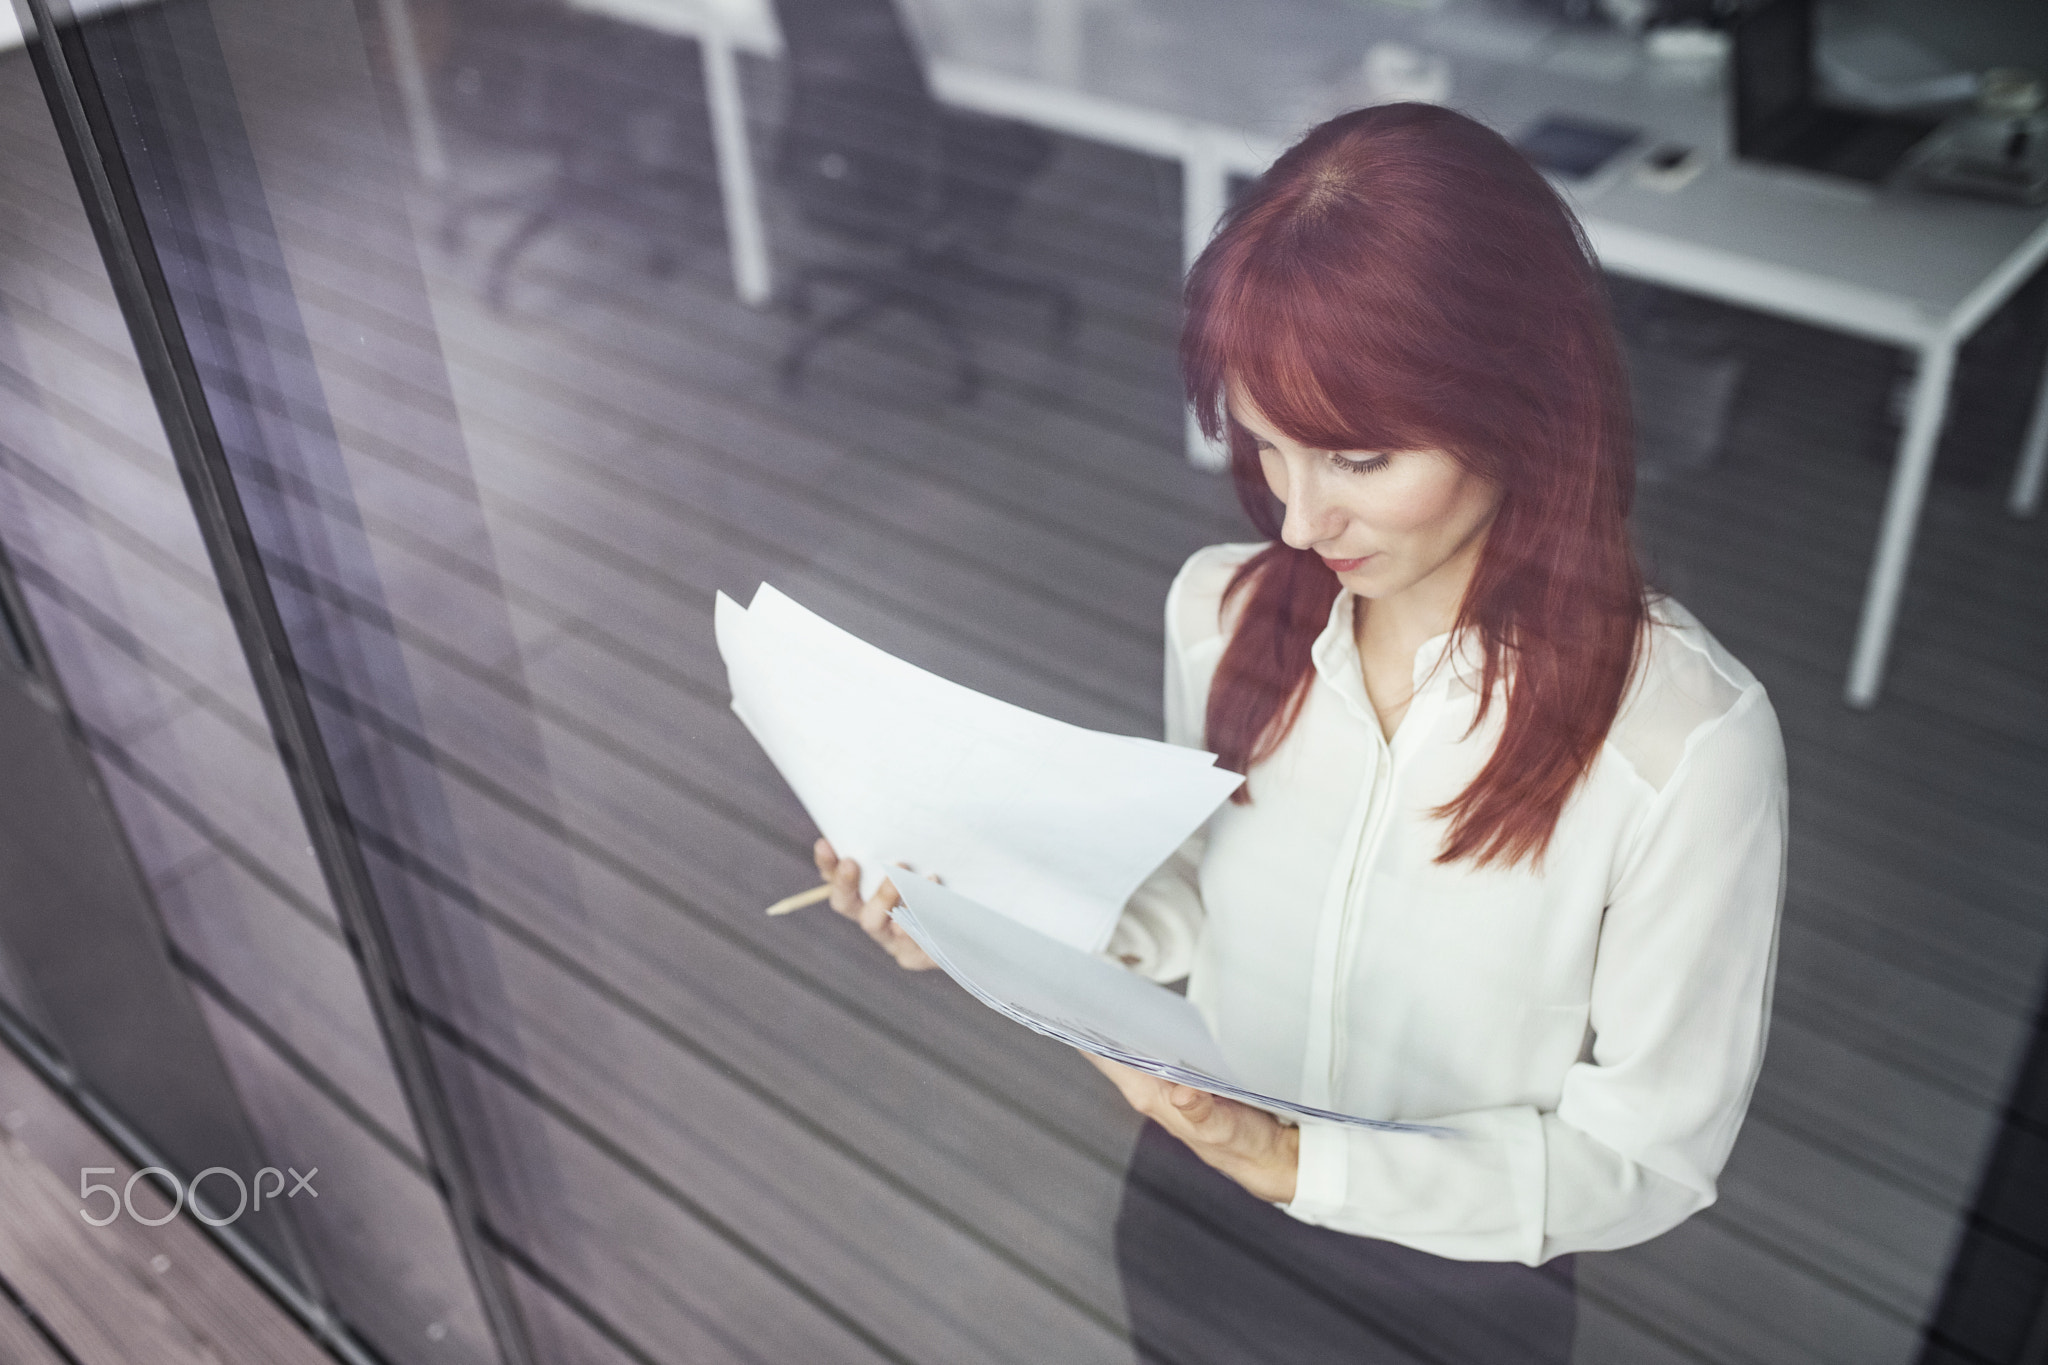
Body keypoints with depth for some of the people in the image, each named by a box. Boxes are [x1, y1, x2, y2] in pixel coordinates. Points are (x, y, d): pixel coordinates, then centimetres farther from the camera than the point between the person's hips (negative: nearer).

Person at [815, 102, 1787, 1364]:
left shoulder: (1690, 740, -30)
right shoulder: (1222, 610, -16)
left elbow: (1652, 1155, -20)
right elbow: (1209, 905, 0)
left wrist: (1299, 1162, -31)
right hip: (1197, 1191, 4)